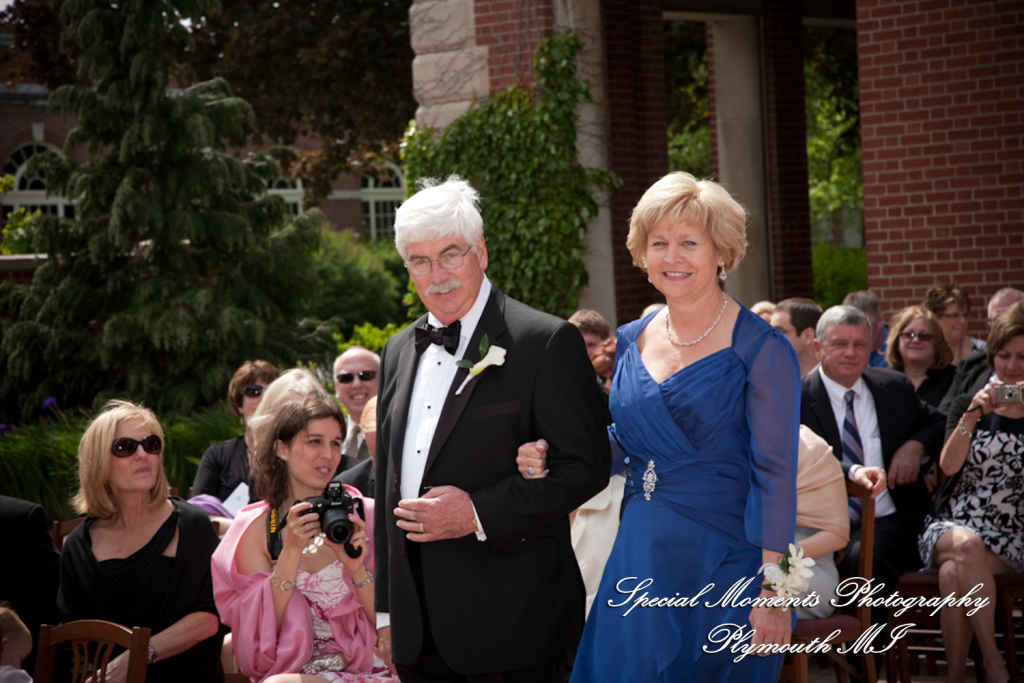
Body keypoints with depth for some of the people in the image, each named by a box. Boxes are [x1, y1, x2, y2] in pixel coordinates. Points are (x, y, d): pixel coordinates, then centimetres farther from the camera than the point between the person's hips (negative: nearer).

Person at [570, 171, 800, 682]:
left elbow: (774, 474, -12)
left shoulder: (759, 349, -9)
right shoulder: (631, 342, 8)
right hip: (640, 559, 5)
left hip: (723, 561, -5)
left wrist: (773, 596, -17)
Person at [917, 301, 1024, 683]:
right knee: (966, 544, -36)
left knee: (953, 573, -34)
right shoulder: (968, 405, 12)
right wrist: (972, 415, -21)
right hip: (949, 527, 2)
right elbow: (949, 466, -6)